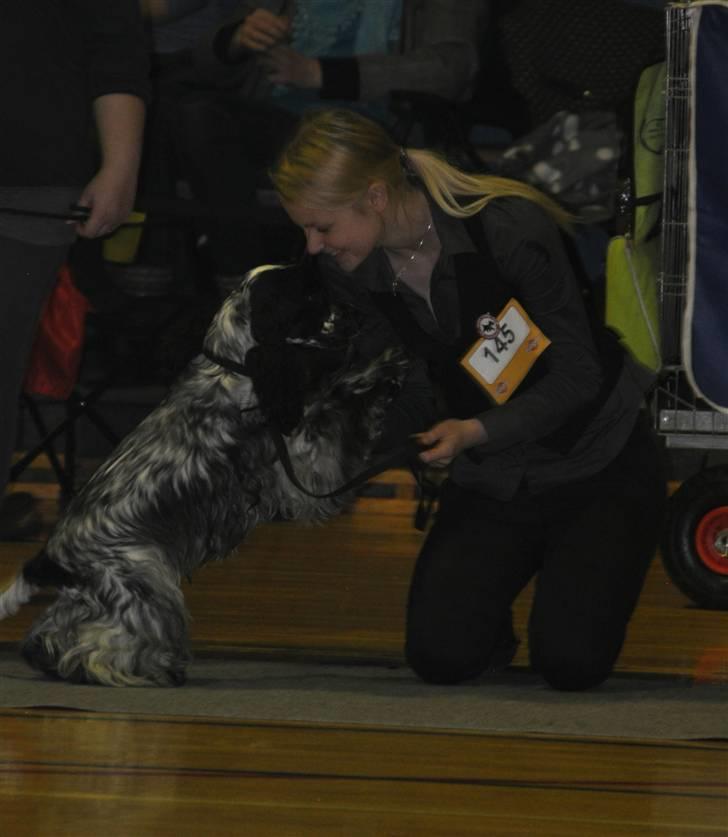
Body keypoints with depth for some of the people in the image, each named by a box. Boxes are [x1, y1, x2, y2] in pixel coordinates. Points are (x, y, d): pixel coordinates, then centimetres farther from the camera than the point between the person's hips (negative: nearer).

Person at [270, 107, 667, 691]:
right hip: (487, 482, 4)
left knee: (571, 659, -20)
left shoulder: (509, 228, -27)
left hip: (597, 462, -4)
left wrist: (476, 433, -32)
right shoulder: (346, 270, -10)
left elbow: (578, 374, -20)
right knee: (442, 654, -17)